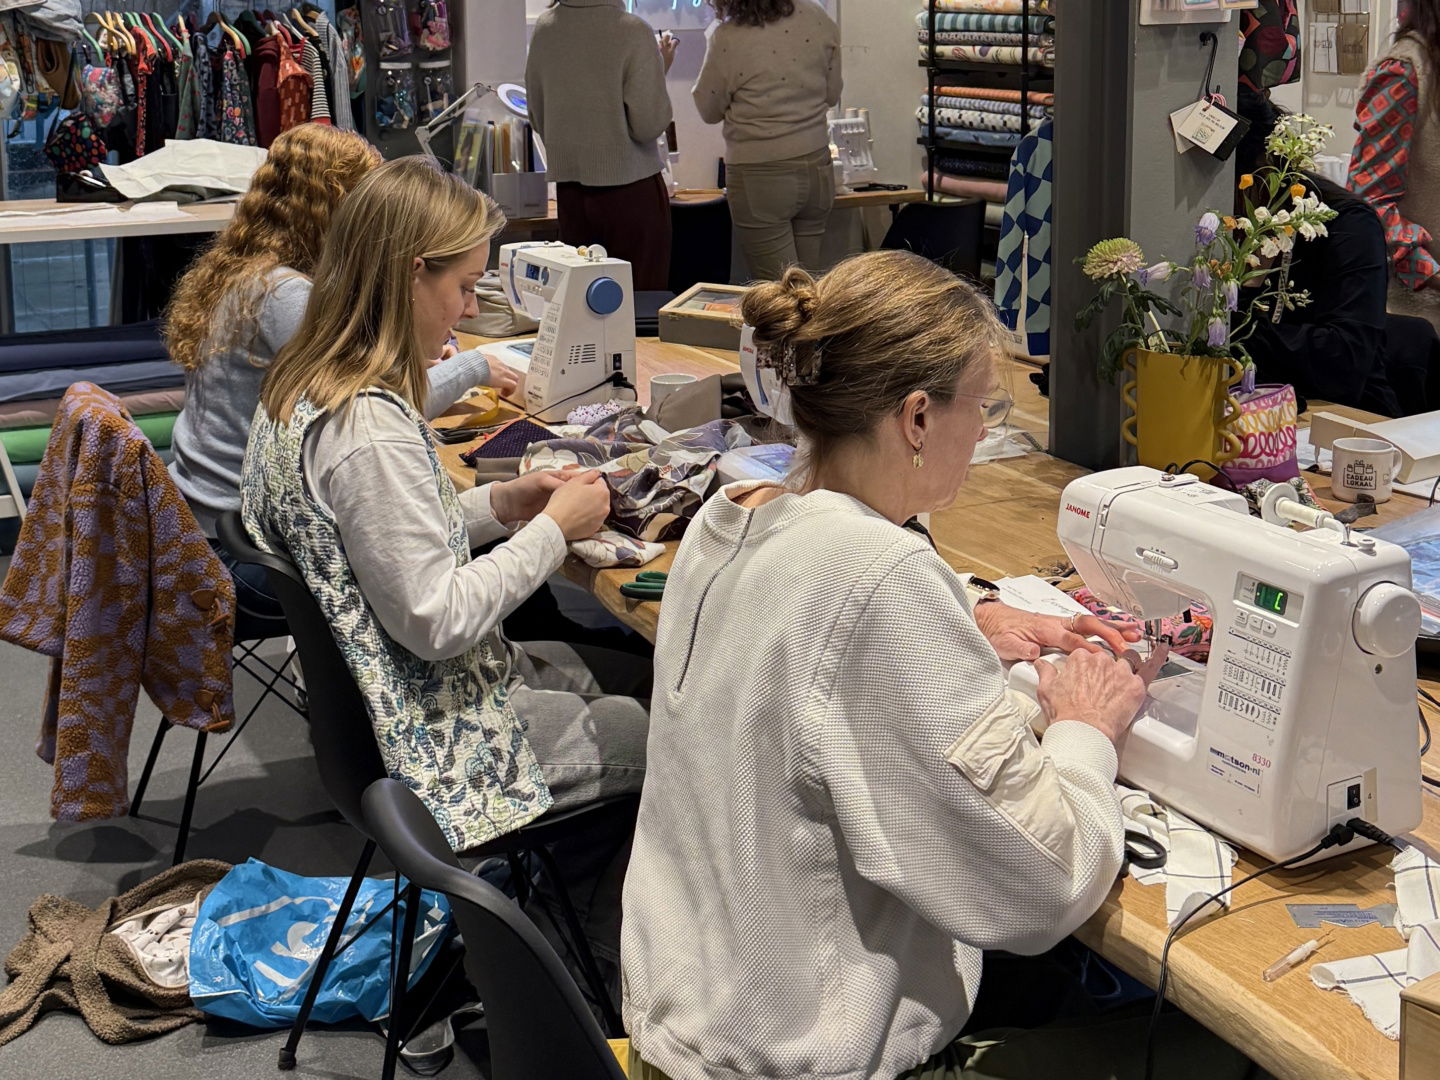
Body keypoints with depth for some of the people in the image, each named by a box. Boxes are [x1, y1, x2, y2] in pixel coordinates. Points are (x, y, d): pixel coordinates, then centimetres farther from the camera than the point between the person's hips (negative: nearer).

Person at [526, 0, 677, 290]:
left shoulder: (544, 27, 2)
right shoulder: (632, 30, -14)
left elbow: (538, 120, 10)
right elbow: (649, 125, -14)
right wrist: (660, 69, 0)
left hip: (569, 188, 5)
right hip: (630, 188, -5)